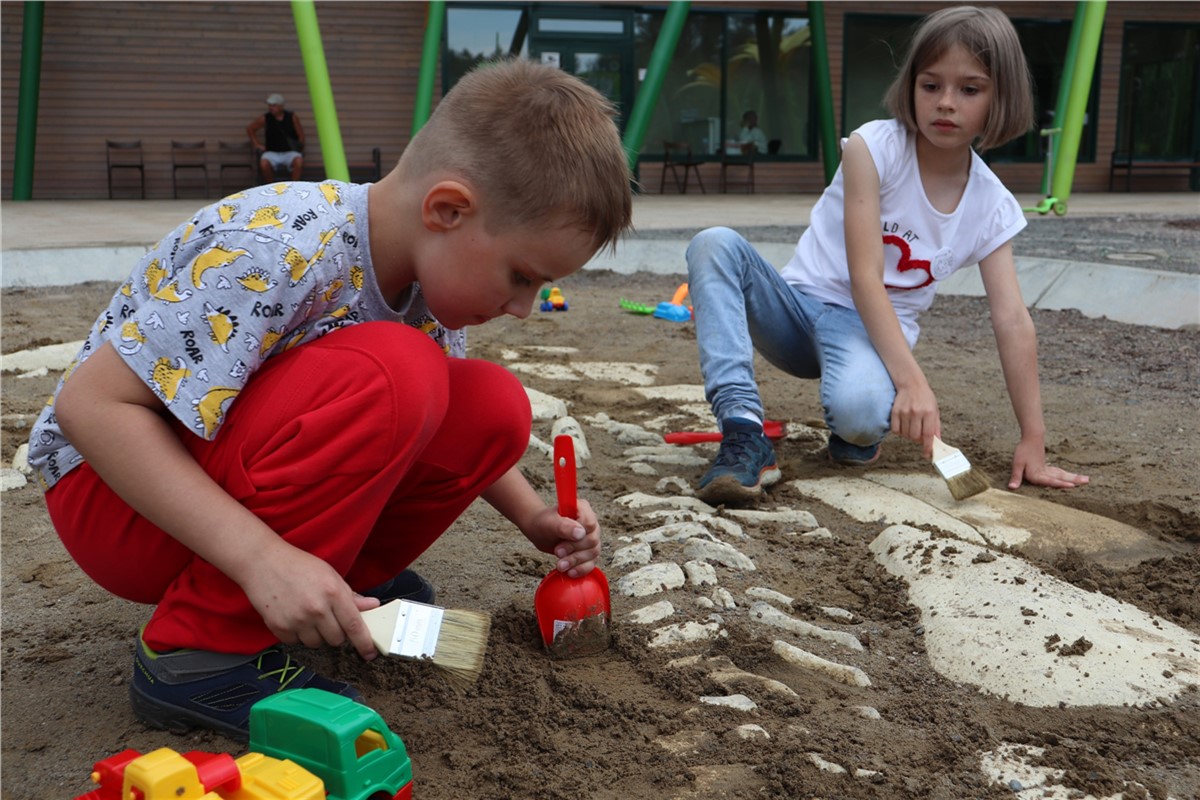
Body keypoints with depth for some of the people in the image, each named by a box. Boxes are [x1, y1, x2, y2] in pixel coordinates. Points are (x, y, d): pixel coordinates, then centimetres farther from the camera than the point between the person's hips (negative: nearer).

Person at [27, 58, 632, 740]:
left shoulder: (433, 272, -4)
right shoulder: (280, 247, -29)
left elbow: (439, 425, 14)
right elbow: (91, 403, -30)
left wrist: (531, 516, 2)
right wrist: (260, 558, -37)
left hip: (230, 469, 7)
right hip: (113, 490, -7)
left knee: (492, 406, -10)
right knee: (384, 376, -32)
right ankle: (208, 647, -21)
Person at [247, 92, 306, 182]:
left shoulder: (292, 117, 4)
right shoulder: (265, 119, 5)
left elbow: (301, 135, 9)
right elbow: (250, 129, 18)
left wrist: (300, 147, -4)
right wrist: (257, 144, 9)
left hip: (290, 152, -1)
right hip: (272, 152, 1)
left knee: (299, 161, -35)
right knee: (264, 163, -33)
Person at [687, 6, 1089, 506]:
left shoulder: (993, 208, -4)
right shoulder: (874, 147, -13)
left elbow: (1013, 321, -5)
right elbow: (865, 278, -21)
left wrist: (1033, 441, -8)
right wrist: (913, 380, -31)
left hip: (874, 329, 0)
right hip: (800, 302, 0)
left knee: (863, 413, -38)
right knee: (715, 245, -31)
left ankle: (853, 435, 3)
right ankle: (744, 433, -35)